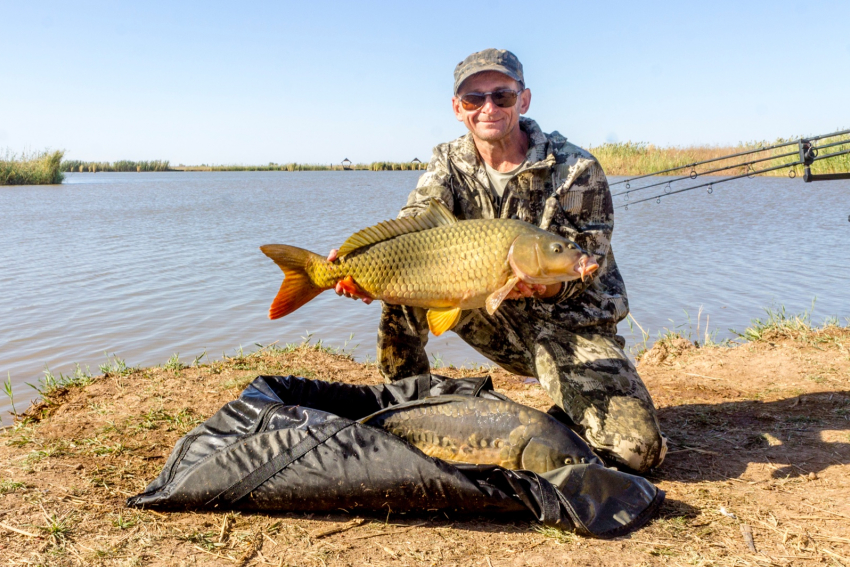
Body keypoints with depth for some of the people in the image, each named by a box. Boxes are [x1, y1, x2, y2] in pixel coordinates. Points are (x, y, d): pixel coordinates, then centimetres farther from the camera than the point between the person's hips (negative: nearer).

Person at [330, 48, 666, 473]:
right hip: (493, 317, 3)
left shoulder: (576, 169, -13)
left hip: (570, 322, -3)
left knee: (638, 450, -20)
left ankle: (567, 416, 14)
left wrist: (548, 285, -40)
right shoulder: (449, 163, 0)